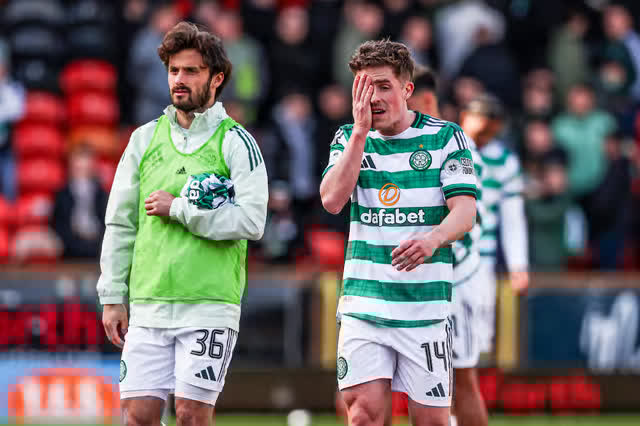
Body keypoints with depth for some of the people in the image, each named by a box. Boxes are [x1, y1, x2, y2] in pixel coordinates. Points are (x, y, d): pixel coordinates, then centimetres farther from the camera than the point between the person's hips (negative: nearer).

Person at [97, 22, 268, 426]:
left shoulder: (236, 142, 0)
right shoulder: (145, 138, 12)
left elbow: (251, 221, -12)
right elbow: (120, 223, 14)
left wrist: (178, 209, -12)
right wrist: (113, 297, 9)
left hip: (209, 305, -4)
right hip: (148, 305, 4)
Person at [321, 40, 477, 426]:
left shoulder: (446, 137, 1)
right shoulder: (349, 138, 9)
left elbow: (465, 211, -7)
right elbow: (332, 200, -7)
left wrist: (433, 239, -29)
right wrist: (361, 132, -12)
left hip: (426, 303, -1)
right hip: (364, 300, 1)